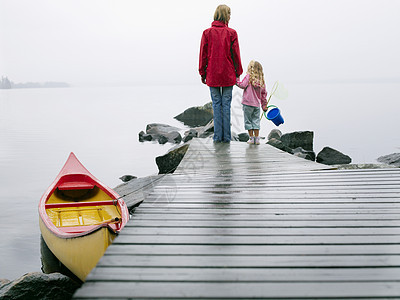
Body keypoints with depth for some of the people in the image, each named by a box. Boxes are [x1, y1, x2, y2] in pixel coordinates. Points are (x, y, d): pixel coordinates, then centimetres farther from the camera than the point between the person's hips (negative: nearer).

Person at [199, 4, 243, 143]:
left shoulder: (207, 33, -1)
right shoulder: (231, 33, -4)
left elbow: (203, 54, 2)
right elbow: (236, 54, -1)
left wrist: (202, 73, 10)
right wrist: (238, 73, 8)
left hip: (212, 75, 1)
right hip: (228, 75, -1)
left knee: (216, 103, 7)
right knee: (226, 103, 4)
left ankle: (218, 136, 6)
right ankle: (226, 136, 6)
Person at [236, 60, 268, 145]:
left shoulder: (249, 76, -7)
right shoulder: (261, 80, 7)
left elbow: (243, 85, -16)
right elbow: (264, 93, 12)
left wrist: (237, 80, -1)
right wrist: (264, 104, 19)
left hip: (248, 103, -4)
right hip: (257, 104, 4)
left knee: (248, 120, 5)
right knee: (256, 120, 11)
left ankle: (251, 138, 5)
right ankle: (257, 139, 9)